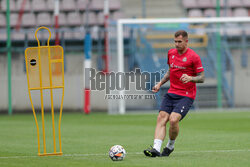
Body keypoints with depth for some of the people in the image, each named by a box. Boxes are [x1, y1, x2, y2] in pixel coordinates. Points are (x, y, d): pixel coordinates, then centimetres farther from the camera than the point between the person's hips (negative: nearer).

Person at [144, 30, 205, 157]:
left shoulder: (193, 57, -8)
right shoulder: (171, 53, 11)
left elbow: (202, 78, -5)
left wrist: (190, 78, -24)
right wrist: (160, 83, 16)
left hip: (186, 96, -6)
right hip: (171, 93, 6)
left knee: (173, 119, -23)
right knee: (161, 118, -14)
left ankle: (170, 145, 1)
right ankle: (156, 148, -24)